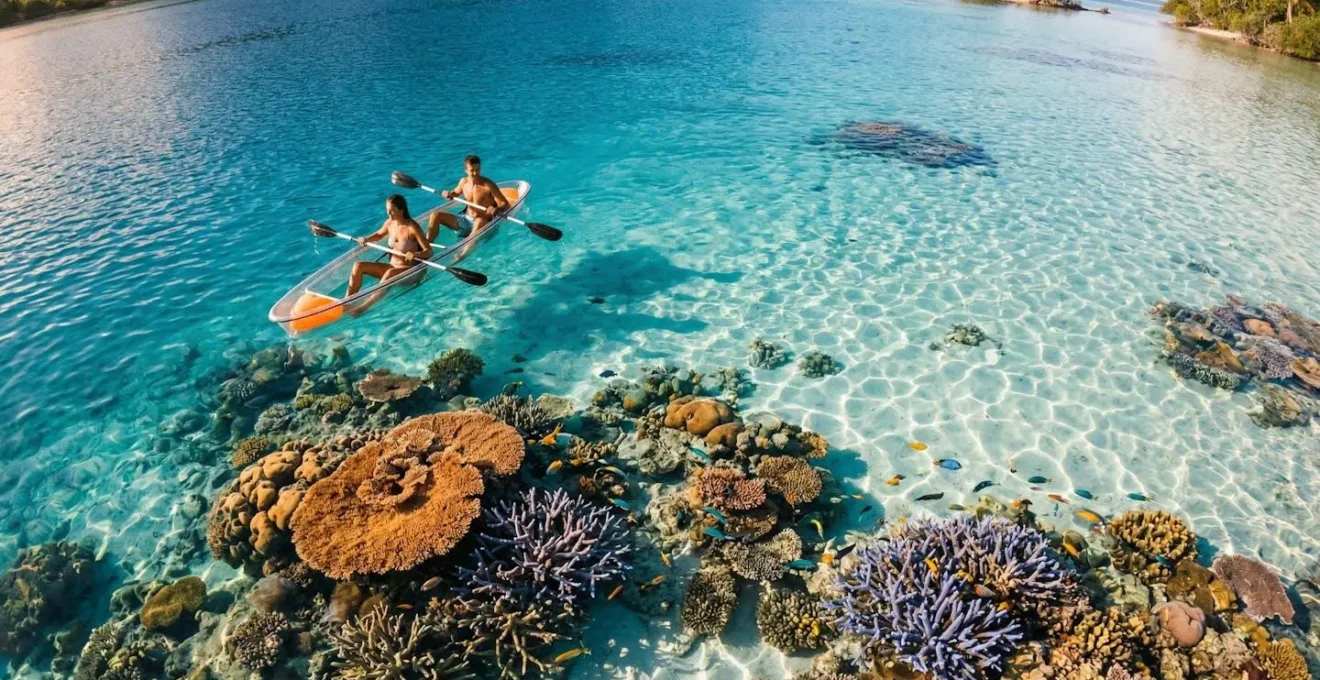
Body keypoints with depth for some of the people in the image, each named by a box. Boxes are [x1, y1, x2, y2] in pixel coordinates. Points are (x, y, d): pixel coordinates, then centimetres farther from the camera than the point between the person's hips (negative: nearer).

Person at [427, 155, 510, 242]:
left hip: (484, 223, -6)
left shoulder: (488, 185, -13)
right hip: (465, 220, 6)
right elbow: (456, 192, 25)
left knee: (479, 222, -42)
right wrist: (449, 194, 1)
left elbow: (505, 204, -15)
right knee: (436, 215, -3)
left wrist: (497, 209, -37)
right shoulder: (464, 182, 3)